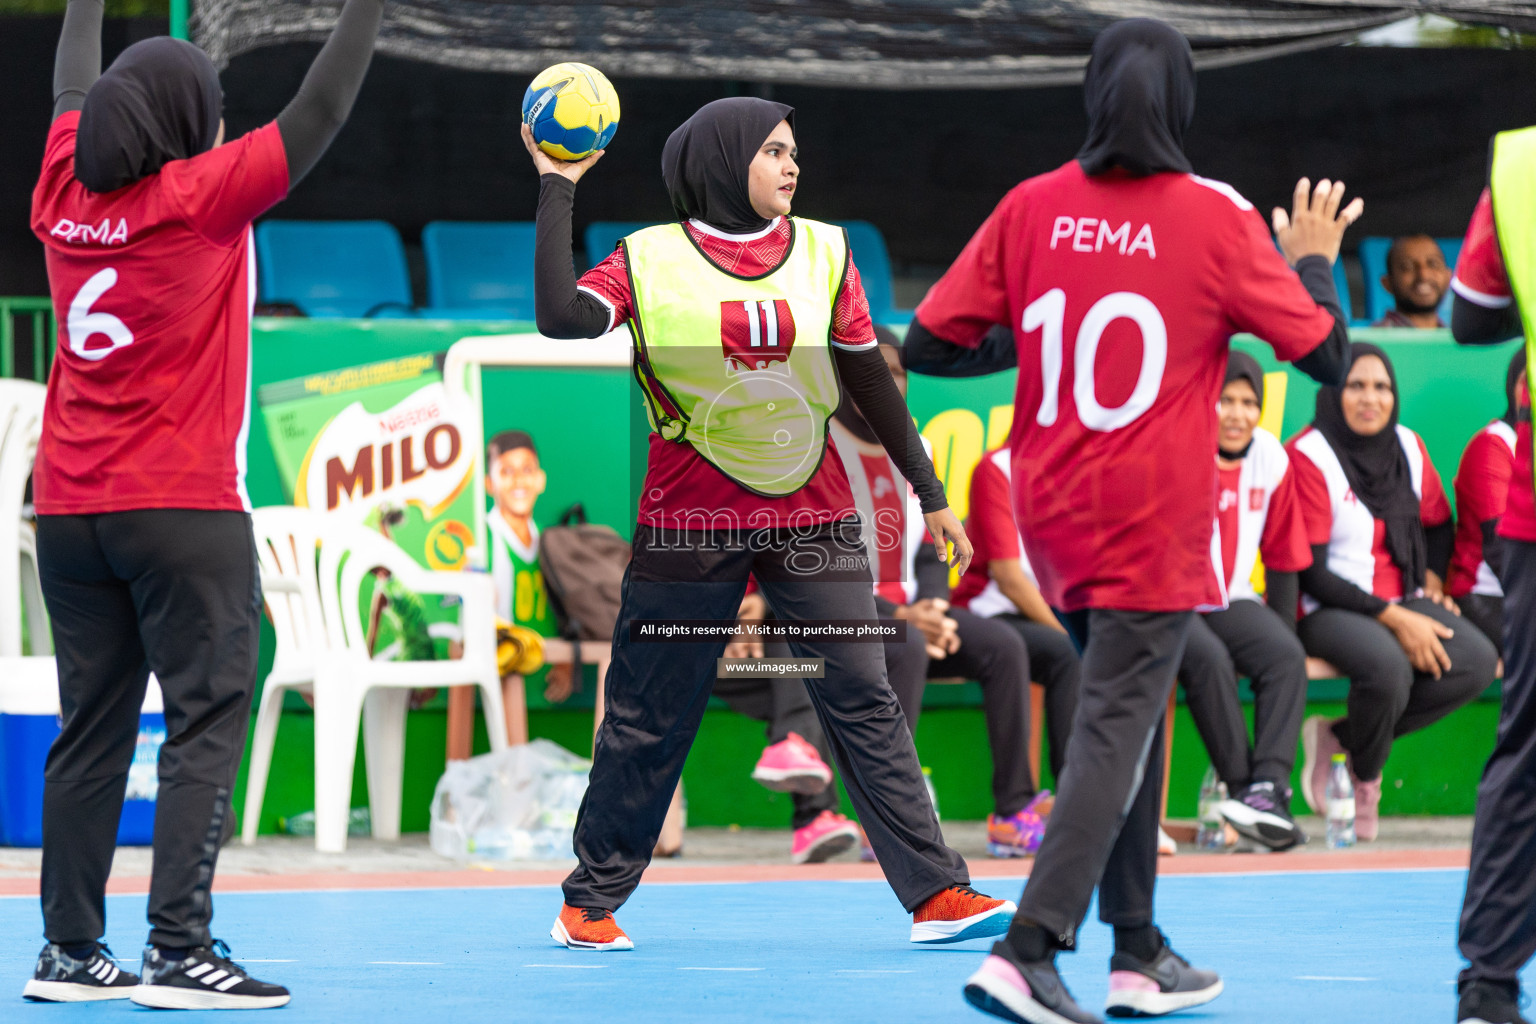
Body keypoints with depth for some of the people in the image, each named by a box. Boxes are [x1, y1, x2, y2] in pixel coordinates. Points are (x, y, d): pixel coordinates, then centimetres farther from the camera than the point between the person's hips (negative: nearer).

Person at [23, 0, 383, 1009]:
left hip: (68, 512, 7)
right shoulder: (201, 198, -9)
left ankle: (70, 949, 10)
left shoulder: (66, 197, 6)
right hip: (186, 512, -6)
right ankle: (179, 951, -13)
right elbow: (320, 114, -7)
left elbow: (73, 94, 25)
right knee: (208, 723, -5)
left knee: (92, 733, 9)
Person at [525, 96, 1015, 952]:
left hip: (812, 519, 2)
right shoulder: (649, 258, -2)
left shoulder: (823, 252, 6)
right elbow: (563, 318, -19)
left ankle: (937, 893, -4)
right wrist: (558, 187, -15)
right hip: (689, 526, -2)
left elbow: (870, 381, 12)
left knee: (864, 701, -3)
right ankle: (592, 900, 19)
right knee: (649, 719, 5)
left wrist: (931, 494, 12)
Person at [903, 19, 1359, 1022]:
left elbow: (927, 345, 0)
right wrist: (1315, 260, 15)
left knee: (1130, 716, 19)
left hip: (1054, 513, 5)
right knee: (1116, 731, -4)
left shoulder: (1032, 207, -1)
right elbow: (1326, 354, -3)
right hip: (1154, 524, -5)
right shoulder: (1217, 218, -10)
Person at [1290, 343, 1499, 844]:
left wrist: (1431, 578, 6)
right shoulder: (1308, 457, -11)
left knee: (1478, 661, -20)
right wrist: (1393, 618, -18)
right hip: (1325, 612, -7)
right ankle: (1366, 781, -6)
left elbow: (1438, 522, 27)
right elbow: (1309, 573, -14)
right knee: (1387, 665, -37)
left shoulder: (1408, 448, 9)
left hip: (1402, 605, 7)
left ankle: (1340, 737, -8)